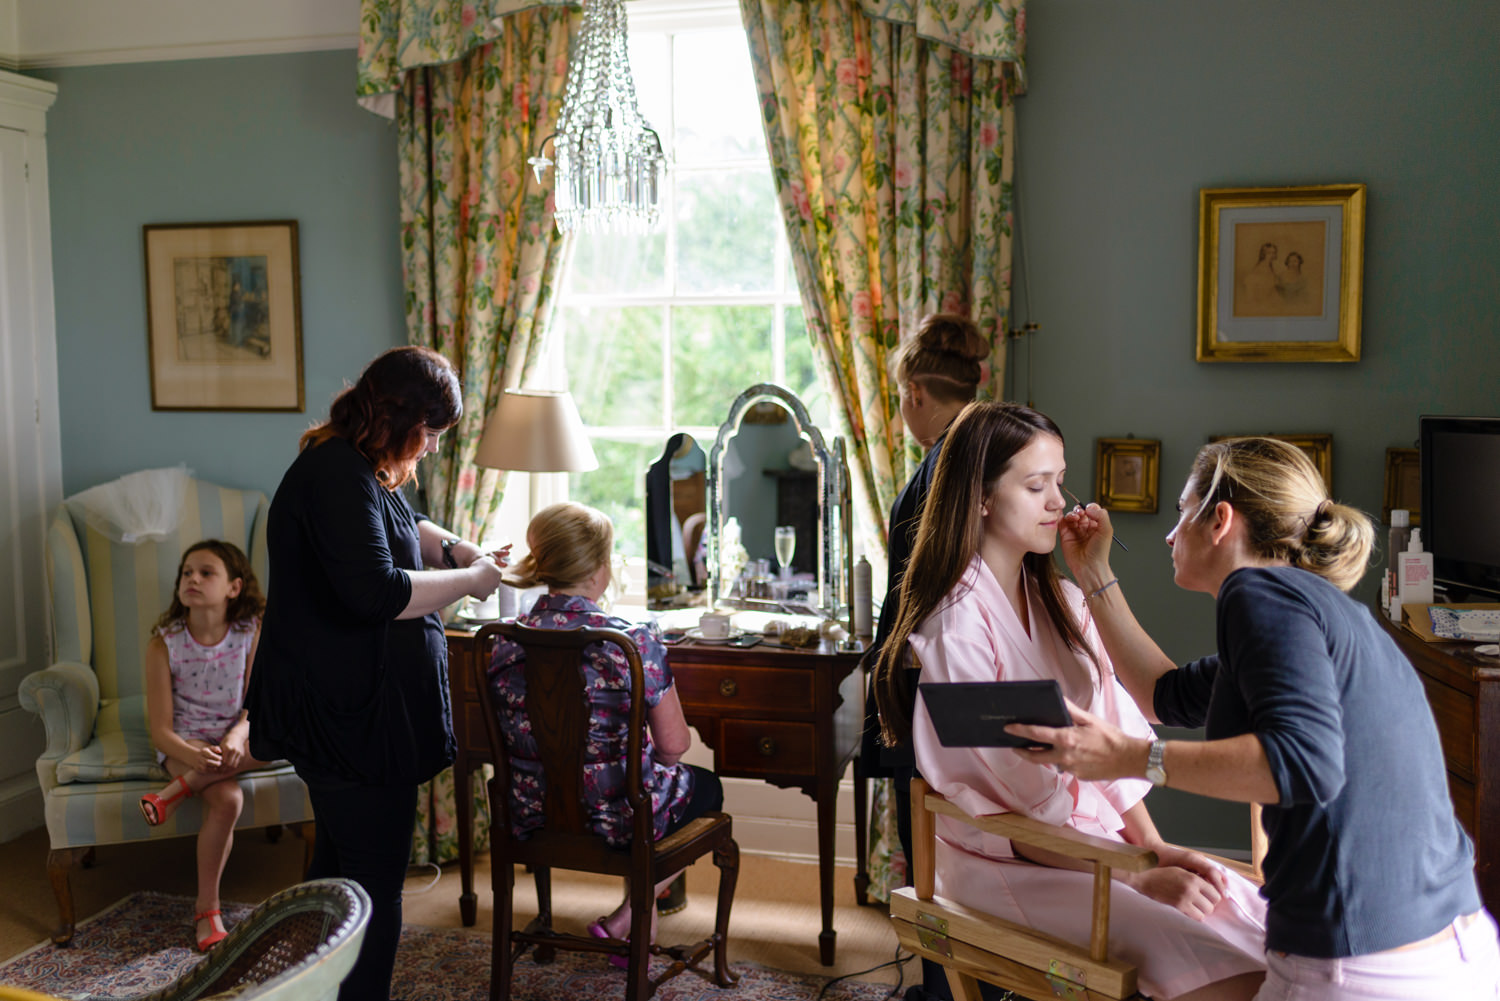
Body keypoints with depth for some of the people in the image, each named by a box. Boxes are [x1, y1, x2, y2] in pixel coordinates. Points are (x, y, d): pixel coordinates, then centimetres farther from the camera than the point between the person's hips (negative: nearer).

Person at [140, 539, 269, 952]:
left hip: (234, 738, 3)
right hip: (184, 745, -2)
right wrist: (195, 756, -34)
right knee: (227, 799, -31)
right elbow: (161, 730, -13)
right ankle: (206, 910, -13)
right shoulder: (163, 644, -11)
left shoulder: (252, 633, -8)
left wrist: (236, 737, -30)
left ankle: (180, 790, -21)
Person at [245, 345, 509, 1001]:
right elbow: (375, 593, -29)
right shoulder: (338, 475, -20)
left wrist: (450, 546, 13)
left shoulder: (355, 468, 14)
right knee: (374, 879, -3)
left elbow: (396, 523, 33)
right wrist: (467, 580, -16)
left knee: (338, 862, 22)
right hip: (352, 715, -11)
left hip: (341, 707, 11)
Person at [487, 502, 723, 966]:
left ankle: (639, 915, 38)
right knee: (706, 786, 27)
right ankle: (629, 918, 18)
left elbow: (512, 735, 7)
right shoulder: (635, 641, -22)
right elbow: (673, 745, -16)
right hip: (616, 816, -5)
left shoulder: (507, 642, -7)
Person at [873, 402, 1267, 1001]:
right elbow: (1021, 798, -15)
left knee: (1266, 921, -11)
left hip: (1103, 834, 7)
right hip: (1008, 862, -7)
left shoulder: (1062, 602, 13)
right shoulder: (955, 630, -13)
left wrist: (1154, 845, -3)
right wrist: (1139, 878, -16)